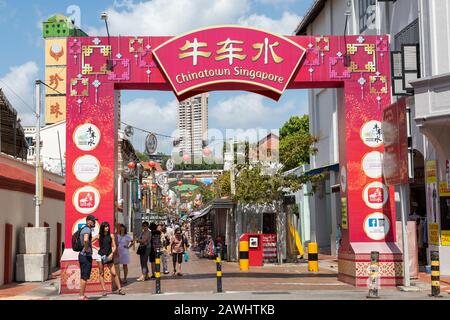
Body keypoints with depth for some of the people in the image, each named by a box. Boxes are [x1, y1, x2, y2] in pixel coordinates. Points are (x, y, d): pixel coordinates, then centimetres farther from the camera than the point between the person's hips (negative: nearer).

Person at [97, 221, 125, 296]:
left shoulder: (111, 236, 5)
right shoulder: (99, 236, 2)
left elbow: (114, 246, 6)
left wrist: (112, 254, -10)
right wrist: (98, 248, -4)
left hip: (109, 256, 0)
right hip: (101, 256, 0)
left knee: (114, 273, -3)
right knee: (101, 273, 2)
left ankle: (119, 289, 1)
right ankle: (104, 290, 8)